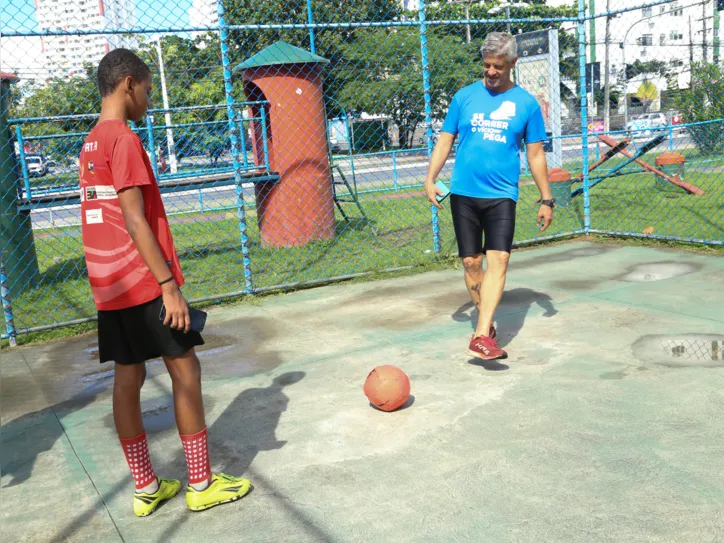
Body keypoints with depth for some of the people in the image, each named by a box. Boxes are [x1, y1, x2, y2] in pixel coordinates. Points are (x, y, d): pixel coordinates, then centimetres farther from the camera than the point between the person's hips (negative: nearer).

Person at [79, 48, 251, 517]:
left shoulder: (90, 145, 15)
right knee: (185, 370, 0)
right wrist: (169, 285, -19)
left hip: (109, 287, 9)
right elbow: (135, 221, -19)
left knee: (128, 376, 9)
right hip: (144, 283, -9)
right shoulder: (124, 140, -13)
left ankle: (146, 488, 18)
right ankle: (201, 484, 8)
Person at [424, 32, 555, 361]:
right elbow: (445, 140, 10)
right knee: (471, 263, 4)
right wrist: (430, 179, -3)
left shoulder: (526, 103, 5)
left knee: (498, 261, -15)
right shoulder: (464, 96, 7)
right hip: (463, 194, 2)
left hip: (502, 196, -1)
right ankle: (488, 324, 22)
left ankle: (481, 337, -18)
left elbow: (536, 154, 9)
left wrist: (546, 200, 7)